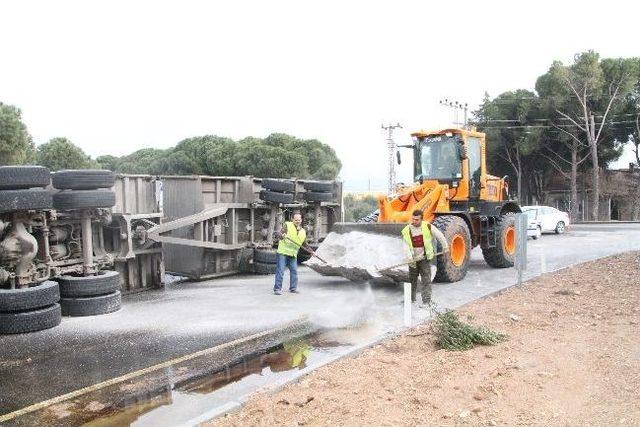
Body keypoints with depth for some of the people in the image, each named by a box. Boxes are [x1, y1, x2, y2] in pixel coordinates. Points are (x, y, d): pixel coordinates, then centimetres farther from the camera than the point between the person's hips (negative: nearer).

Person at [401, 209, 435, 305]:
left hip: (425, 258, -1)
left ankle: (427, 301, 1)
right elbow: (406, 246, -9)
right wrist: (410, 258, -21)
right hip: (413, 260, 1)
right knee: (412, 280, 13)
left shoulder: (427, 226, -7)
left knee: (426, 280, -3)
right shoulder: (406, 231, -8)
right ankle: (411, 300, 28)